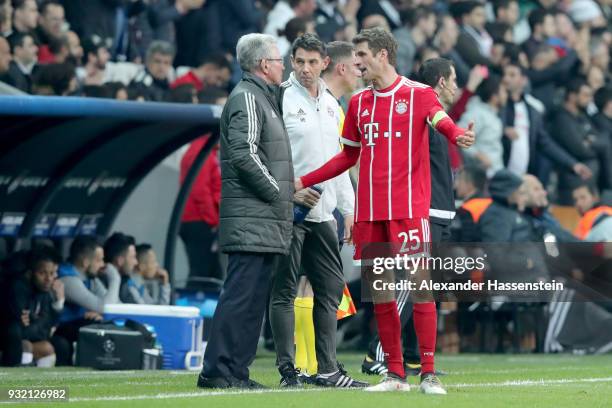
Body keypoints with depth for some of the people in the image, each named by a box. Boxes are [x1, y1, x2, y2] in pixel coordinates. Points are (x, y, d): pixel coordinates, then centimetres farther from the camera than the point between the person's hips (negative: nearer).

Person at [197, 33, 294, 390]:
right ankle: (218, 371, -13)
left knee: (254, 298, 9)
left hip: (266, 224, 10)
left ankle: (236, 371, 11)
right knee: (242, 295, -12)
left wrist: (289, 189, 13)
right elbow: (244, 154, -19)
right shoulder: (247, 98, -9)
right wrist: (277, 192, -12)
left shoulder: (263, 98, 23)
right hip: (252, 221, -10)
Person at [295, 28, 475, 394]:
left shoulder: (418, 94, -2)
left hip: (409, 208, -6)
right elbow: (349, 156, 24)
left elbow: (440, 119, -22)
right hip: (370, 210, 6)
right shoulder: (359, 102, 15)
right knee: (380, 293, 6)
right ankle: (395, 374, 13)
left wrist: (457, 135, -46)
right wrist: (304, 182, 19)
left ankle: (429, 373, -3)